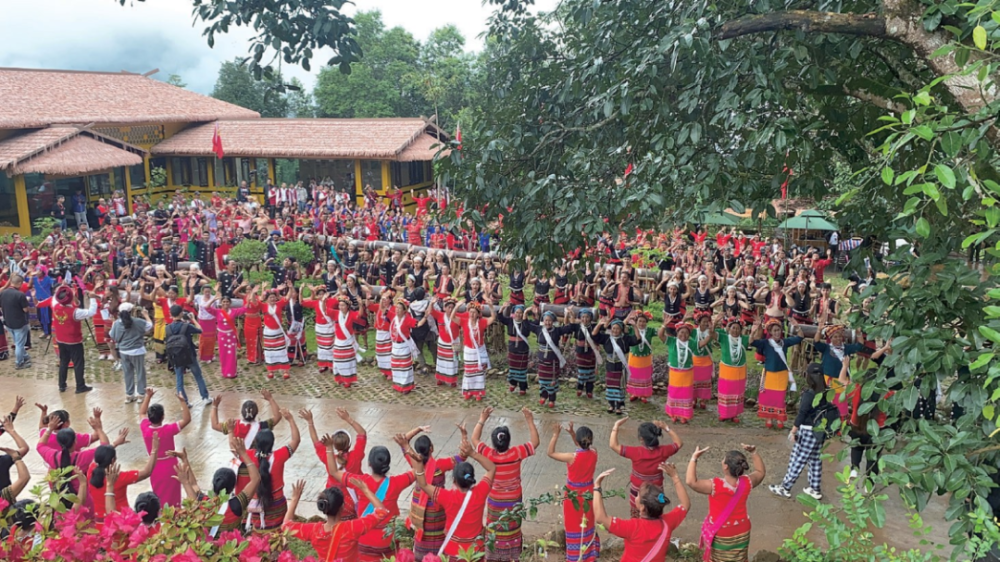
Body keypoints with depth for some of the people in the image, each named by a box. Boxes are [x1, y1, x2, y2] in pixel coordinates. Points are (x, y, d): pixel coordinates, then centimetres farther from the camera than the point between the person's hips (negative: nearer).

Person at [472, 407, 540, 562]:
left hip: (495, 502, 0)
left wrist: (482, 420, -8)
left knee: (494, 531, 18)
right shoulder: (516, 453, -26)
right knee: (511, 532, 17)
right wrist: (530, 421, -12)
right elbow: (535, 442, -12)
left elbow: (474, 439, -7)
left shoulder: (489, 454, -24)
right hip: (513, 502, 0)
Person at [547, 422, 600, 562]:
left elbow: (550, 453, -18)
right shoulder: (593, 454, -16)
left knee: (574, 525, 14)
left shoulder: (572, 457, -30)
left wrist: (555, 435, -17)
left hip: (574, 495, -5)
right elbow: (583, 448, 7)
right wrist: (572, 433, -1)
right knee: (587, 523, 24)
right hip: (588, 493, 5)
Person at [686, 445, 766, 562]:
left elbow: (691, 482, -33)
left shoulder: (715, 486, -32)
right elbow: (761, 472, 2)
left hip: (719, 535, -3)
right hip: (741, 532, 3)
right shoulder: (747, 482, -18)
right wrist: (754, 452, -1)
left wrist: (694, 458, -28)